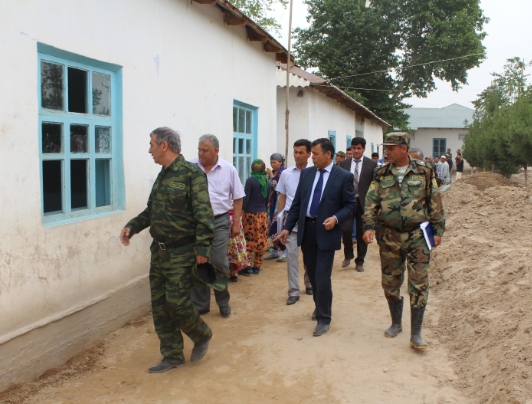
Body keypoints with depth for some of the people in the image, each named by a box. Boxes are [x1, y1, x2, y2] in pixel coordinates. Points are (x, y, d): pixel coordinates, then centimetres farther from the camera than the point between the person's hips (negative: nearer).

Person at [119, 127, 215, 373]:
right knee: (159, 305, 9)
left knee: (176, 302, -6)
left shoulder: (191, 174, -13)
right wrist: (132, 226, 4)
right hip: (159, 251, 8)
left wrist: (202, 248, -22)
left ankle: (202, 336, 23)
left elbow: (203, 214, -18)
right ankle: (172, 356, 22)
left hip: (181, 253, -8)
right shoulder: (162, 175, 13)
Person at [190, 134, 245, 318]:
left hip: (220, 222, -1)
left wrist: (236, 223, 1)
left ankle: (223, 303, 20)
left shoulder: (229, 170, -1)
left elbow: (237, 198, 5)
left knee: (219, 263, 1)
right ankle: (200, 304, 22)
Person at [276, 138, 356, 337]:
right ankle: (320, 306, 37)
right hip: (306, 229, 5)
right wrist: (287, 227, 3)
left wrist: (336, 218, -22)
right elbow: (297, 202, 8)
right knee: (312, 274, 16)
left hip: (326, 231, -5)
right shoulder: (306, 173, 6)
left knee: (322, 277, -4)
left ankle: (324, 318, 12)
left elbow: (350, 206, -4)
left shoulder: (344, 176, -6)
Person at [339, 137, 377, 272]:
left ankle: (359, 261, 19)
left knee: (361, 233, 5)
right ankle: (348, 255, 16)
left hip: (364, 203, -1)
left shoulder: (372, 165, -1)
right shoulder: (344, 164, 6)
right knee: (346, 229, -10)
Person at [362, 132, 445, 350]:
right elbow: (370, 202, 0)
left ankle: (416, 334, 4)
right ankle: (396, 324, 31)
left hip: (417, 236, -2)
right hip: (389, 237, 3)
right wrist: (368, 226, -14)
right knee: (390, 283, 11)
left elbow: (435, 203, 3)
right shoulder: (381, 175, 4)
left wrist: (438, 230, 0)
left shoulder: (424, 172, -2)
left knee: (419, 284, -3)